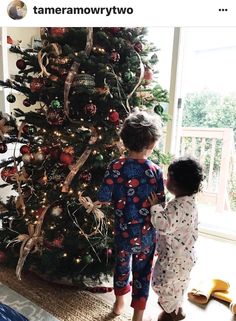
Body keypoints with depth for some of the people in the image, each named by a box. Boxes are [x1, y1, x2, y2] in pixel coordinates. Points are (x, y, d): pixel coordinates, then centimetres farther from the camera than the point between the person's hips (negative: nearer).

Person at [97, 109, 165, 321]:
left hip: (123, 232, 2)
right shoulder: (155, 171, -18)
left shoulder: (115, 167, -16)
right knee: (142, 272, 19)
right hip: (146, 234, -1)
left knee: (122, 265, 26)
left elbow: (103, 200, -11)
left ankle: (119, 303, 50)